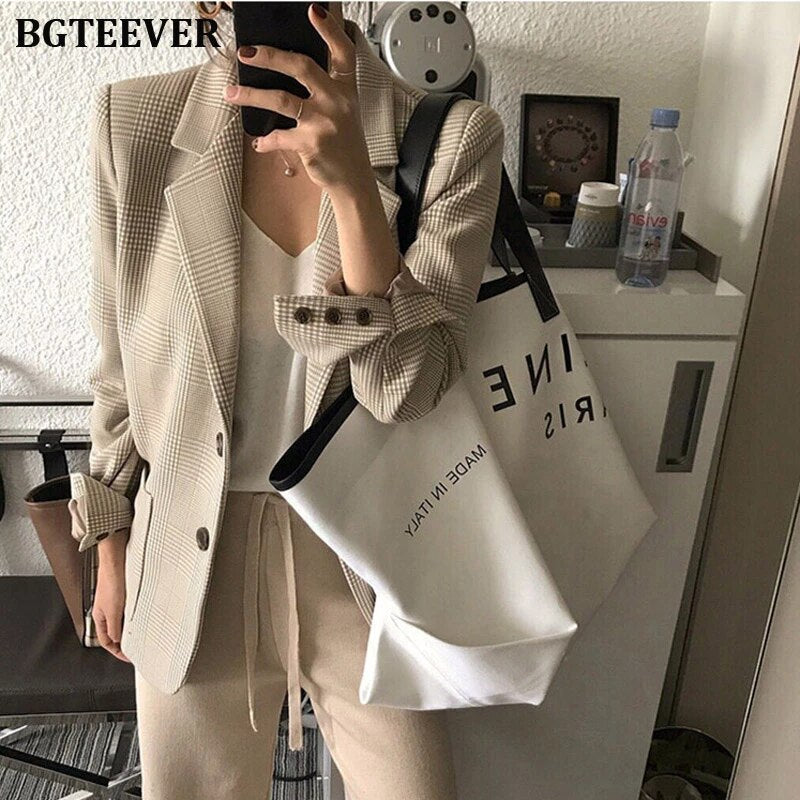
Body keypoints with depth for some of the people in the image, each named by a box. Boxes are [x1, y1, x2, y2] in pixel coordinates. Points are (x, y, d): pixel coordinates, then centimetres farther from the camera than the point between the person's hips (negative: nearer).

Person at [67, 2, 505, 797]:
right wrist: (113, 551, 8)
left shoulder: (453, 139, -13)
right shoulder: (135, 122, -9)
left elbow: (406, 393, -19)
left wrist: (354, 184, -31)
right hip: (191, 555, 2)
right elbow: (122, 365, 1)